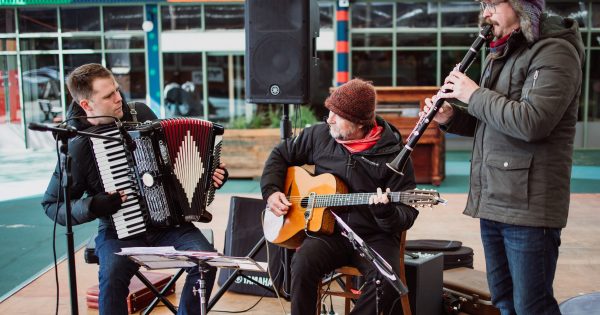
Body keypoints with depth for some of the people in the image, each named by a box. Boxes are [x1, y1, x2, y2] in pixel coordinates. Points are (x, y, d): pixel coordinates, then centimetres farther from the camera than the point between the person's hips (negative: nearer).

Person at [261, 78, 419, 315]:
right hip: (329, 231, 2)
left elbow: (407, 215, -6)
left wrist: (385, 212, -28)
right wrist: (271, 191, 4)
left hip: (374, 237, -1)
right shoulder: (320, 135, 4)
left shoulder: (392, 153, -7)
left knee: (387, 277, -30)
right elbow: (281, 155, 18)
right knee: (303, 262, -29)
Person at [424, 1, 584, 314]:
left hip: (528, 205, -9)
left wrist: (474, 94, -14)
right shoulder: (501, 54, 17)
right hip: (492, 200, 9)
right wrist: (450, 118, 4)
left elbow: (531, 122, -26)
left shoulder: (554, 52, -11)